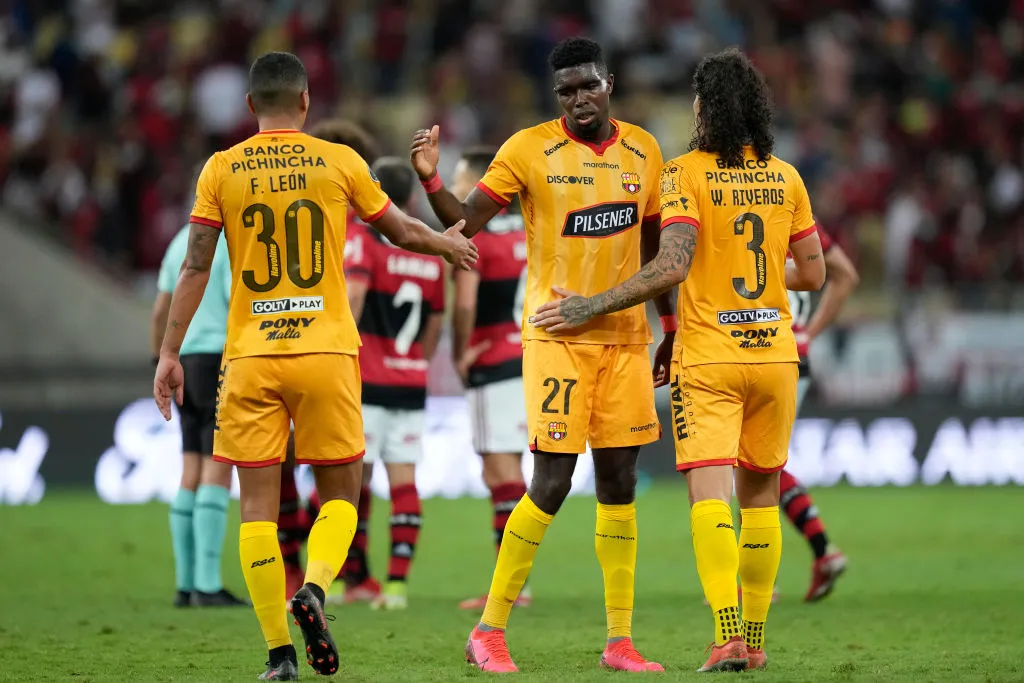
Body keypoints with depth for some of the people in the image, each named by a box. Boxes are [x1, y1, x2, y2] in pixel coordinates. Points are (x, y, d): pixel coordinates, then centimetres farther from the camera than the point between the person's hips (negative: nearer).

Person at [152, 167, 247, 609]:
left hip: (187, 359, 8)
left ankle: (187, 583, 8)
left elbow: (161, 310, 17)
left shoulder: (182, 241, 15)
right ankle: (208, 585, -14)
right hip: (223, 360, -8)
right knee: (218, 473, -10)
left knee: (193, 474, 8)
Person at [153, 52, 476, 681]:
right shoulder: (340, 162, 2)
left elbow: (195, 267, -1)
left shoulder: (222, 170, 2)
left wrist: (170, 353, 4)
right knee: (340, 493, 12)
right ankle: (315, 585, -16)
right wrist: (447, 245, 36)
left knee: (258, 504, 4)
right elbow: (400, 231, 15)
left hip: (250, 357, 0)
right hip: (325, 348, 0)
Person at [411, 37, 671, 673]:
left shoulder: (643, 150, 7)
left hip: (626, 337, 4)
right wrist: (431, 180, -23)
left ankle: (620, 640, 10)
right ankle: (489, 630, 2)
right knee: (552, 484, -9)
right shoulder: (530, 149, -5)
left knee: (619, 483, 5)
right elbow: (466, 222, -5)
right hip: (557, 336, -4)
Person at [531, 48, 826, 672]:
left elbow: (671, 267, -18)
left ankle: (728, 637, -25)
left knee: (709, 494, -10)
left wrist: (592, 307, -11)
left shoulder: (688, 172, -9)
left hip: (708, 361, -4)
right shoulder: (786, 177, 5)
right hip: (774, 354, 4)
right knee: (761, 493, 14)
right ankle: (755, 640, 18)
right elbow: (812, 274, 9)